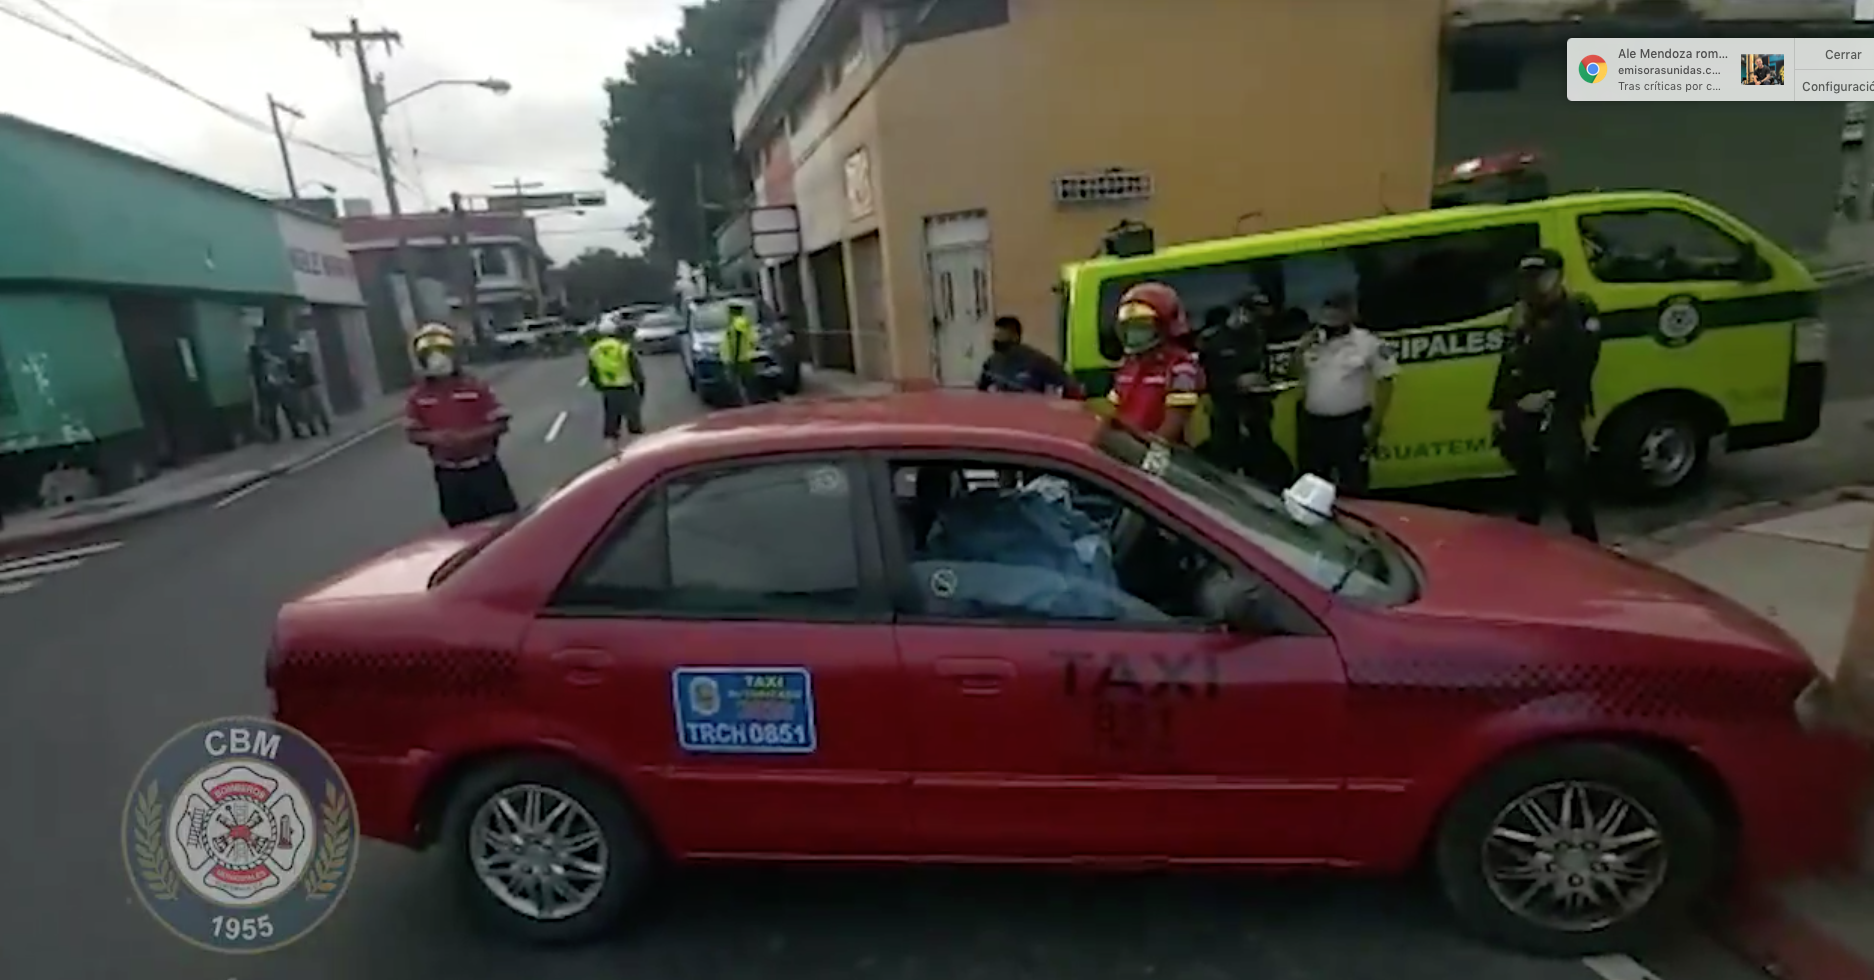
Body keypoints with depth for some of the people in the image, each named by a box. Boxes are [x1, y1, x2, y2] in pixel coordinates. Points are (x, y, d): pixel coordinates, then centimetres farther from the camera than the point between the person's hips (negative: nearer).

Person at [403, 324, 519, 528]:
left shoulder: (474, 386, -6)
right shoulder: (418, 396, 1)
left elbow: (500, 423, -6)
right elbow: (413, 433, 7)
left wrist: (470, 436, -20)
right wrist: (434, 437, -15)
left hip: (483, 469, -2)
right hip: (448, 475, 2)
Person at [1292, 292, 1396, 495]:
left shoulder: (1369, 342, -7)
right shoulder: (1313, 341, 7)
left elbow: (1385, 382, -5)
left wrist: (1376, 422, -8)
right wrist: (1301, 350, -5)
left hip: (1351, 424, -4)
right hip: (1312, 422, 5)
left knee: (1352, 485, 5)